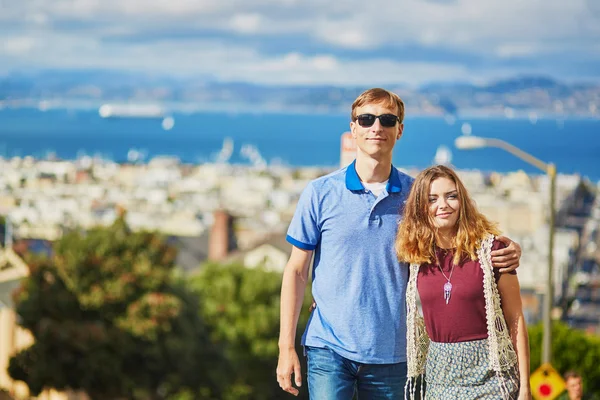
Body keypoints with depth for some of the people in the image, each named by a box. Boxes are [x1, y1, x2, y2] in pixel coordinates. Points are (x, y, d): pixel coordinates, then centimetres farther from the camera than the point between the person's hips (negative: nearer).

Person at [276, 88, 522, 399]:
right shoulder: (320, 193, -1)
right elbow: (296, 271, 3)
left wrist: (505, 253, -6)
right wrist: (286, 346, -3)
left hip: (391, 354, 2)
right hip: (329, 350, -2)